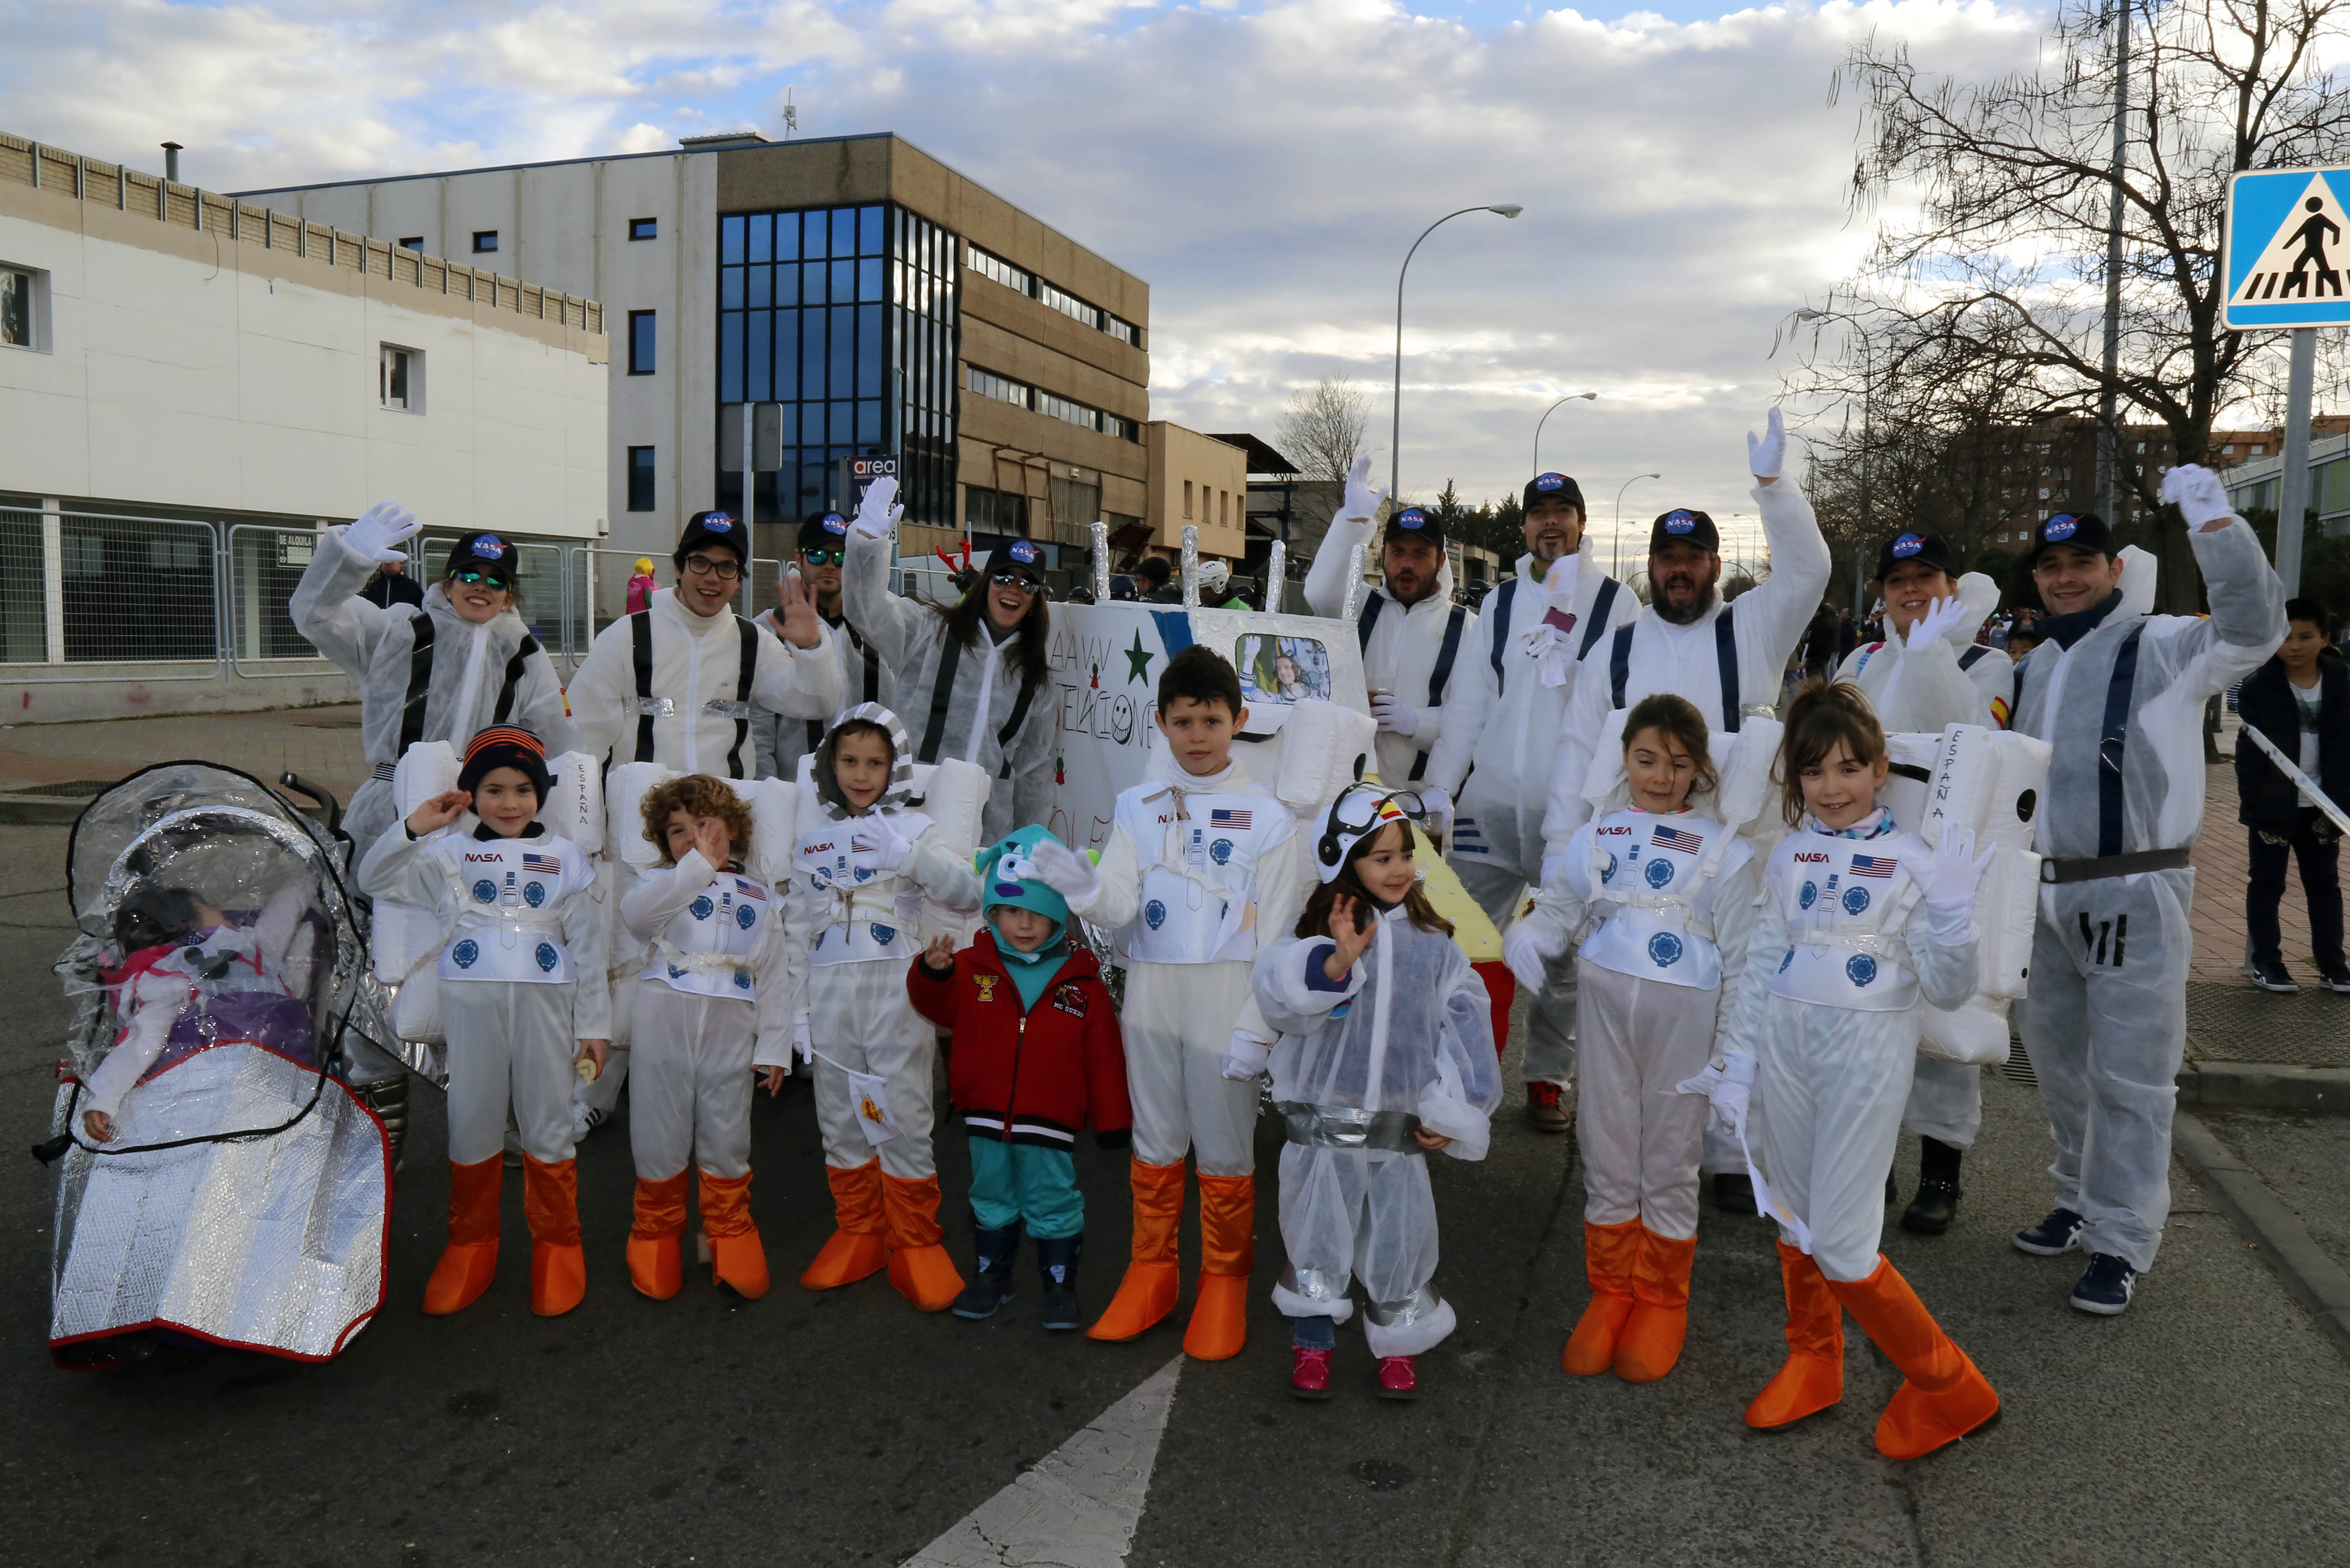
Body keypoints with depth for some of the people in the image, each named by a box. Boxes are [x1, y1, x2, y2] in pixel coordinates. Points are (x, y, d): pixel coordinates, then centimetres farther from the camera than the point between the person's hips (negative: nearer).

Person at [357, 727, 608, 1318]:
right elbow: (374, 881, 0)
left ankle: (557, 1245, 19)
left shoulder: (567, 859, 9)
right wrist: (414, 828, -13)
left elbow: (587, 948, 8)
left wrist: (593, 1026, 6)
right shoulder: (450, 855, 9)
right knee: (472, 1121, 8)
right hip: (472, 1001, 1)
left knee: (548, 1124, 4)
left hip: (543, 1002, 0)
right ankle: (471, 1245, 24)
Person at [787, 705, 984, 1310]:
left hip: (896, 992, -4)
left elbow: (967, 892, -12)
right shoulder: (811, 838, 14)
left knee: (904, 1118, -2)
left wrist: (910, 857, -27)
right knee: (841, 1118, 10)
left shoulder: (912, 828, 2)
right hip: (830, 991, 4)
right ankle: (857, 1234, 26)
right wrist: (796, 1006, 12)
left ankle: (916, 1244, 11)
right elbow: (798, 925, 16)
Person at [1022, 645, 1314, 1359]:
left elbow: (1276, 937, -5)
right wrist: (1086, 888, -28)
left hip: (1227, 1001, -3)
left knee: (1226, 1148, 7)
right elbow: (1121, 904, -6)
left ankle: (1224, 1284, 24)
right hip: (1151, 994, 3)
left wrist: (1257, 1027, -11)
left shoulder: (1267, 816, -4)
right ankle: (1151, 1274, 30)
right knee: (1154, 1141, 15)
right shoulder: (1137, 806, 4)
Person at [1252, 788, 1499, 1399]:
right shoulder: (1320, 934, -6)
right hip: (1325, 1114, -2)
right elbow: (1282, 998, -22)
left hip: (1402, 1121, 2)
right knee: (1320, 1228, 8)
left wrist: (1452, 1117, 0)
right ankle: (1312, 1344, 25)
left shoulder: (1433, 942, 1)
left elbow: (1463, 1029, 3)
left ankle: (1397, 1347, 28)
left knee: (1401, 1232, 9)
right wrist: (1337, 961, -37)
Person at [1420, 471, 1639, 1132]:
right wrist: (1438, 785, 3)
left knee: (1568, 947, 5)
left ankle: (1548, 1077, 20)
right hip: (1491, 799, 3)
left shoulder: (1615, 600, 3)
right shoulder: (1501, 602, 12)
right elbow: (1466, 702, 11)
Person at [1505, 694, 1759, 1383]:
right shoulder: (1596, 837, 8)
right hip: (1605, 1003, 2)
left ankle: (1661, 1304, 26)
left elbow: (1740, 962, 1)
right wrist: (1523, 941, -12)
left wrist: (1733, 1050, -3)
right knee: (1607, 1156, 10)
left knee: (1670, 1163, 8)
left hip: (1685, 1015, -2)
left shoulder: (1725, 850, 1)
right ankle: (1610, 1293, 27)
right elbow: (1555, 914, 11)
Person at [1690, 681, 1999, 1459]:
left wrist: (1953, 912, -25)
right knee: (1794, 1224, 14)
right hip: (1784, 1046, 5)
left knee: (1841, 1245, -5)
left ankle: (1947, 1387, 16)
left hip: (1867, 1053, -4)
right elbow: (1761, 966, 9)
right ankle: (1813, 1365, 35)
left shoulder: (1913, 862, -6)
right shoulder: (1790, 856, 6)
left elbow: (1947, 988, -8)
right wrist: (1736, 1063, 8)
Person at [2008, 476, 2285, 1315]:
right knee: (2059, 1061, 16)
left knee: (2129, 1073, -3)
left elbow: (2253, 626, -25)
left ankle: (2120, 1241, 6)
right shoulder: (2031, 670, 14)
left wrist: (2214, 519, -31)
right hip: (2046, 892, 7)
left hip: (2136, 893, -7)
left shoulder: (2166, 648, -6)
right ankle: (2082, 1201, 33)